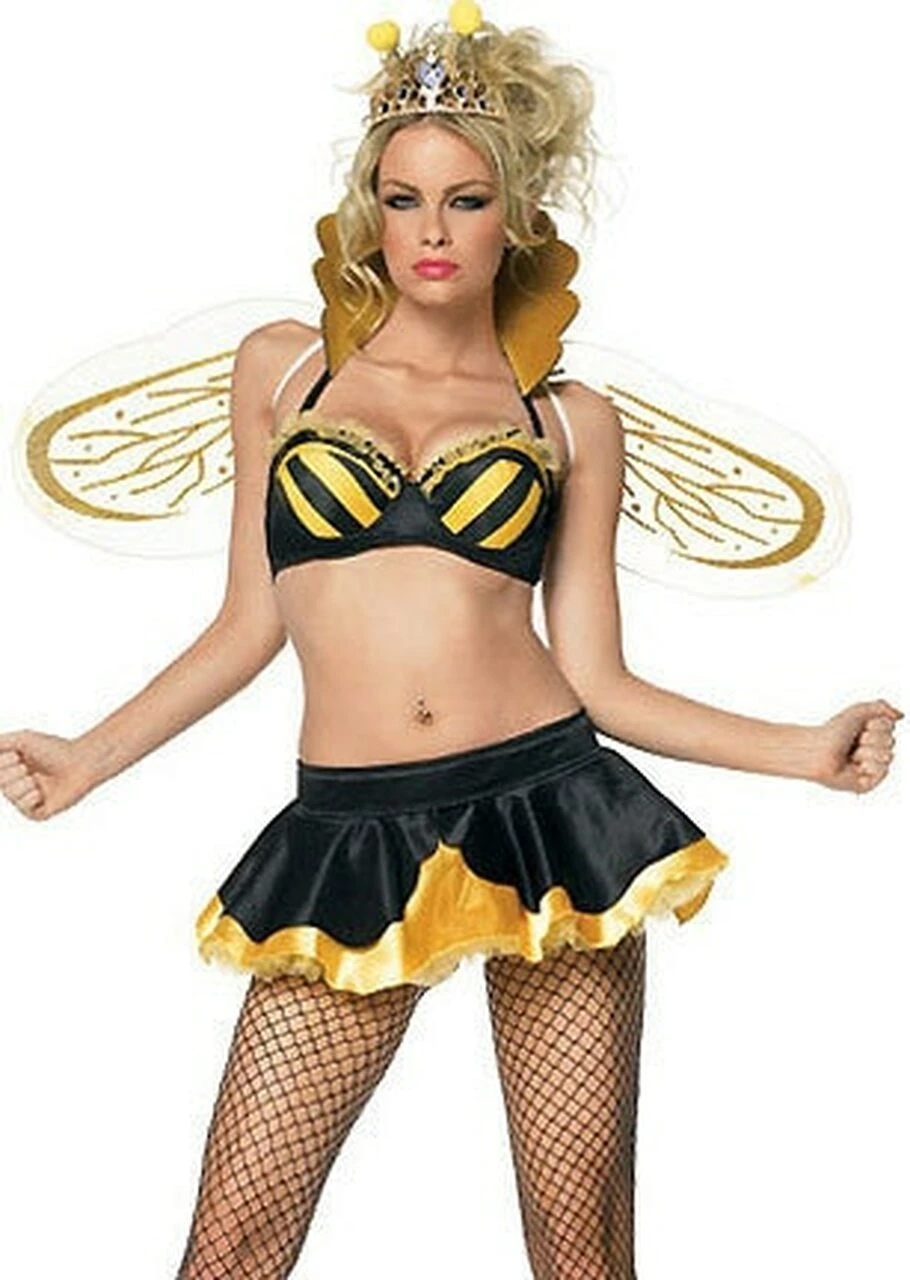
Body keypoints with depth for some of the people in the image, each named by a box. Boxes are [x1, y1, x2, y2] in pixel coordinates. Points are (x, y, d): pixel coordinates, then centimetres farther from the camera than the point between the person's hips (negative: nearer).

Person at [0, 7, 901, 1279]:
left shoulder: (570, 417, 9)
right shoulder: (283, 365, 11)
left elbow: (595, 674, 7)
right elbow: (250, 621, 14)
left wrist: (803, 748, -2)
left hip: (546, 808, 0)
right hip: (351, 839, 1)